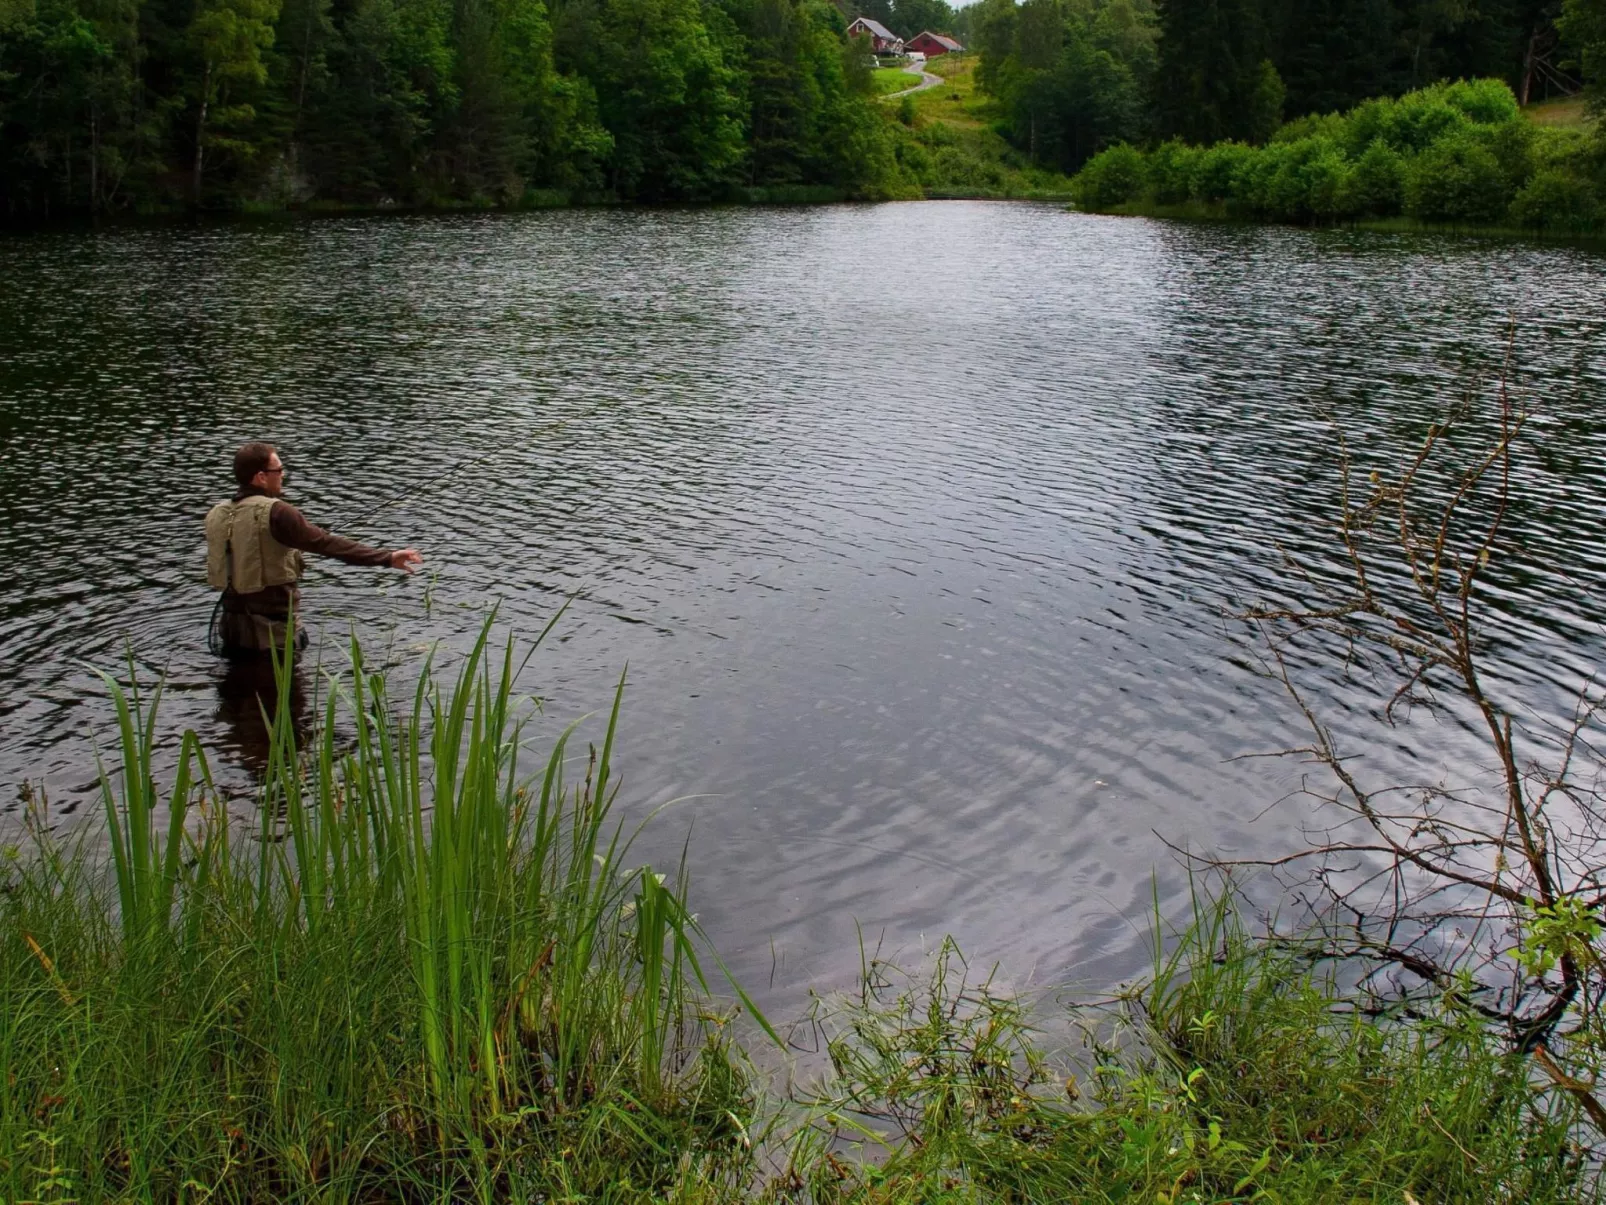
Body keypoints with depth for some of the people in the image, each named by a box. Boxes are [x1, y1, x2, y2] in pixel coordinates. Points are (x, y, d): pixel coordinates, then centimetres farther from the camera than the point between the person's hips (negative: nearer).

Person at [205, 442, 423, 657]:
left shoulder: (217, 514, 5)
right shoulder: (274, 512, -18)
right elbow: (328, 544, -22)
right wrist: (387, 557, -22)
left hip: (233, 626, 7)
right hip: (273, 629, -7)